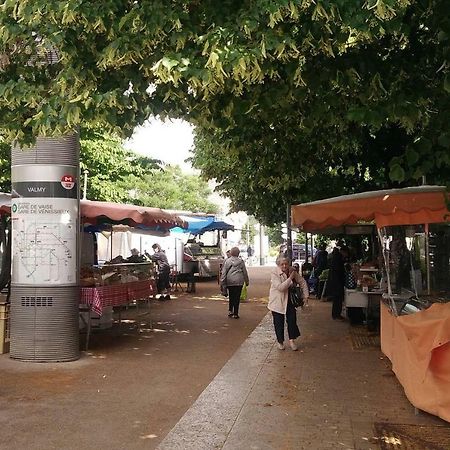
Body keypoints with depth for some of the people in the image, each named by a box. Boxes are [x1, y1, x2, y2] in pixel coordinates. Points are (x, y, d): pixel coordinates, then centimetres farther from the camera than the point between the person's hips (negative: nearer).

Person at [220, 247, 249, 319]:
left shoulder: (227, 261, 2)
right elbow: (245, 272, 6)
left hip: (229, 282, 2)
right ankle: (235, 313, 3)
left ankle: (230, 311, 12)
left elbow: (223, 272, 0)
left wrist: (222, 282, 3)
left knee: (231, 296, 17)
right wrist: (246, 281, 17)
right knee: (237, 297, 2)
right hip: (238, 282, -2)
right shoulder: (240, 261, 0)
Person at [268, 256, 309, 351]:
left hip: (290, 300, 4)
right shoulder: (274, 273, -19)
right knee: (279, 322, 5)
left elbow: (302, 282, 9)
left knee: (292, 319, 2)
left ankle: (292, 340, 16)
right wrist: (290, 278, -29)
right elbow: (280, 287, -29)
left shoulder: (292, 271, -4)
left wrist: (305, 295, 5)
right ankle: (280, 341, 21)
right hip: (277, 302, -4)